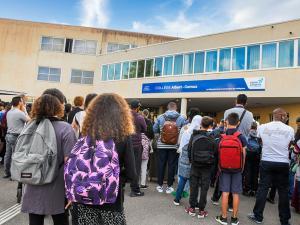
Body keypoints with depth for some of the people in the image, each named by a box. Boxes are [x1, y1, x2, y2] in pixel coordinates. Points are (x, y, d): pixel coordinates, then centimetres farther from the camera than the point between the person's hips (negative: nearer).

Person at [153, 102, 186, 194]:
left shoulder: (160, 117, -4)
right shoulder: (181, 118, -6)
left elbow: (155, 129, 2)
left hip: (162, 145, 1)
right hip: (175, 146, -1)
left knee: (161, 165, 11)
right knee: (172, 165, 9)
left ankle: (160, 186, 21)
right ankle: (169, 187, 18)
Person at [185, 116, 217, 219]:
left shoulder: (194, 135, -5)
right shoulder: (212, 138, -10)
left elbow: (189, 149, 0)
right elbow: (216, 153, -5)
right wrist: (212, 163, 11)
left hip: (195, 165, 2)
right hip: (207, 166, -2)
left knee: (194, 186, 12)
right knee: (204, 187, 8)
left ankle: (192, 208, 21)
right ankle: (201, 210, 15)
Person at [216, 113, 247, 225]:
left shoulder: (221, 137, -7)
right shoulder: (241, 137, -10)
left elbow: (218, 154, -4)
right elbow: (243, 155, -5)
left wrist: (220, 168, 9)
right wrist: (242, 169, 10)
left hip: (224, 169, 1)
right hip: (237, 169, 0)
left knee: (225, 193, 8)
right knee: (235, 194, 9)